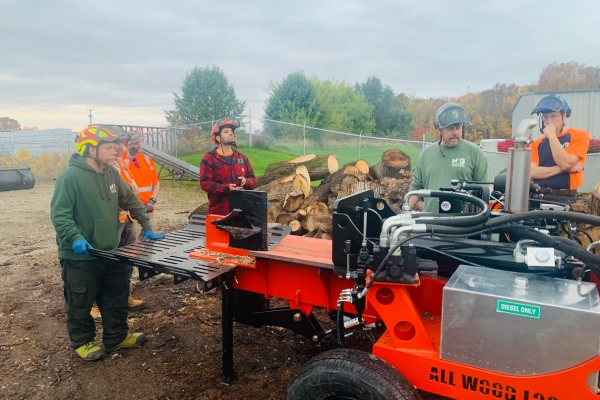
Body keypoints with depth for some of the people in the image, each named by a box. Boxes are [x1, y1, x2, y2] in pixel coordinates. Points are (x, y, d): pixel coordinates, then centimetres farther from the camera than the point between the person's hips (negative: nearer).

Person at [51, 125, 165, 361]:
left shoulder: (111, 173, 4)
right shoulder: (70, 177, -17)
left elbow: (130, 201, 13)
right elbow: (59, 214, -18)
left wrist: (147, 228, 10)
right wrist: (75, 237, -33)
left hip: (110, 252, 7)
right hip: (80, 257, -7)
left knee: (117, 299, 16)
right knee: (80, 303, 10)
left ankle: (117, 337, 33)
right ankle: (82, 342, 30)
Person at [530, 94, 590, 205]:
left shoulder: (579, 135, 3)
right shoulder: (537, 143, 12)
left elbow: (565, 164, -12)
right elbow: (532, 172, -2)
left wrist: (552, 136, -9)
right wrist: (563, 169, -11)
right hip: (537, 196, 3)